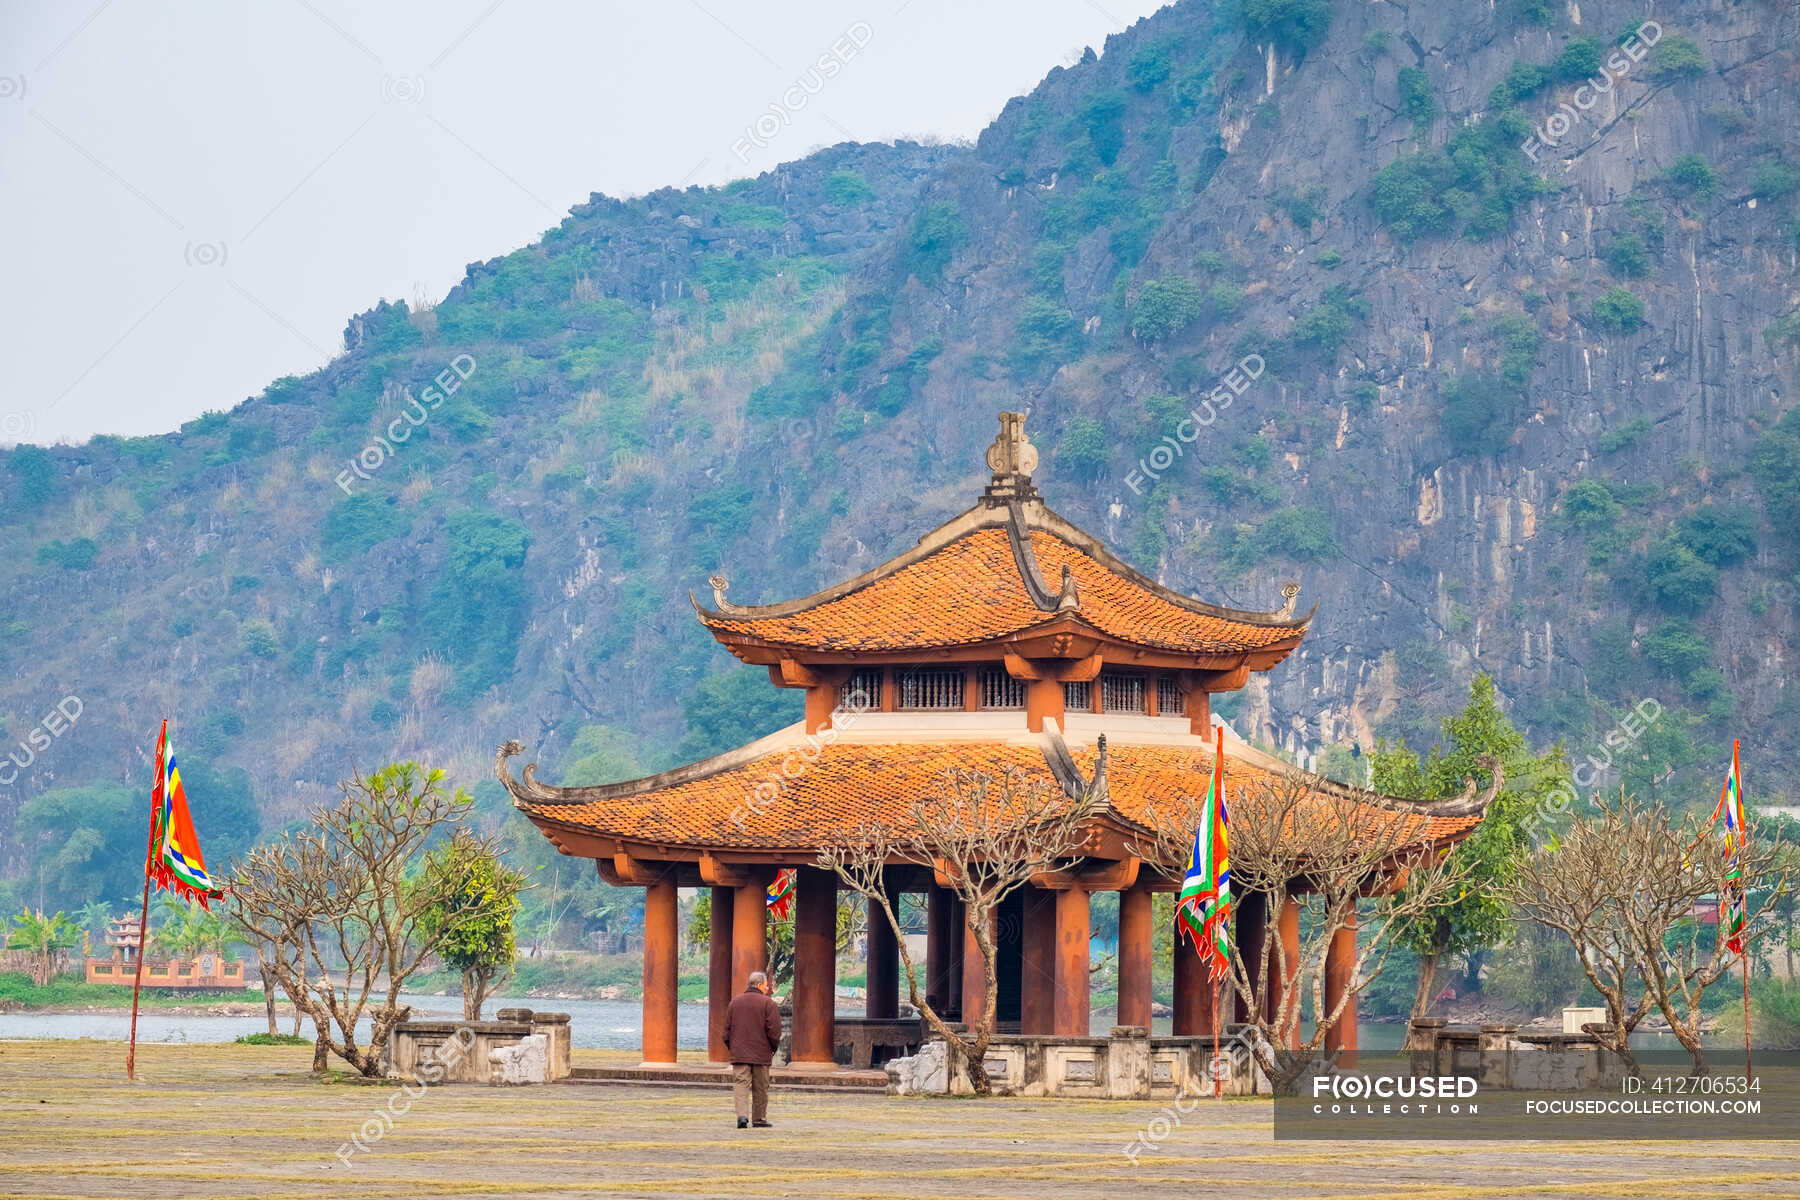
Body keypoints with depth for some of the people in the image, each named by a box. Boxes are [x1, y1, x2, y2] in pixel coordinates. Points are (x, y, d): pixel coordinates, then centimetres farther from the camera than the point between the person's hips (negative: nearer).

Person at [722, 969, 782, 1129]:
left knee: (740, 1084, -2)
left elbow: (727, 1028, 10)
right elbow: (774, 1030, -9)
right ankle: (759, 1119, 16)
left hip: (739, 1053, 2)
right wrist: (774, 1048, 6)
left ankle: (742, 1115, -22)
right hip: (761, 1053, -2)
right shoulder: (768, 1003, -5)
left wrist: (730, 1047, 19)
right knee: (760, 1088, 9)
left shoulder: (734, 1002, 9)